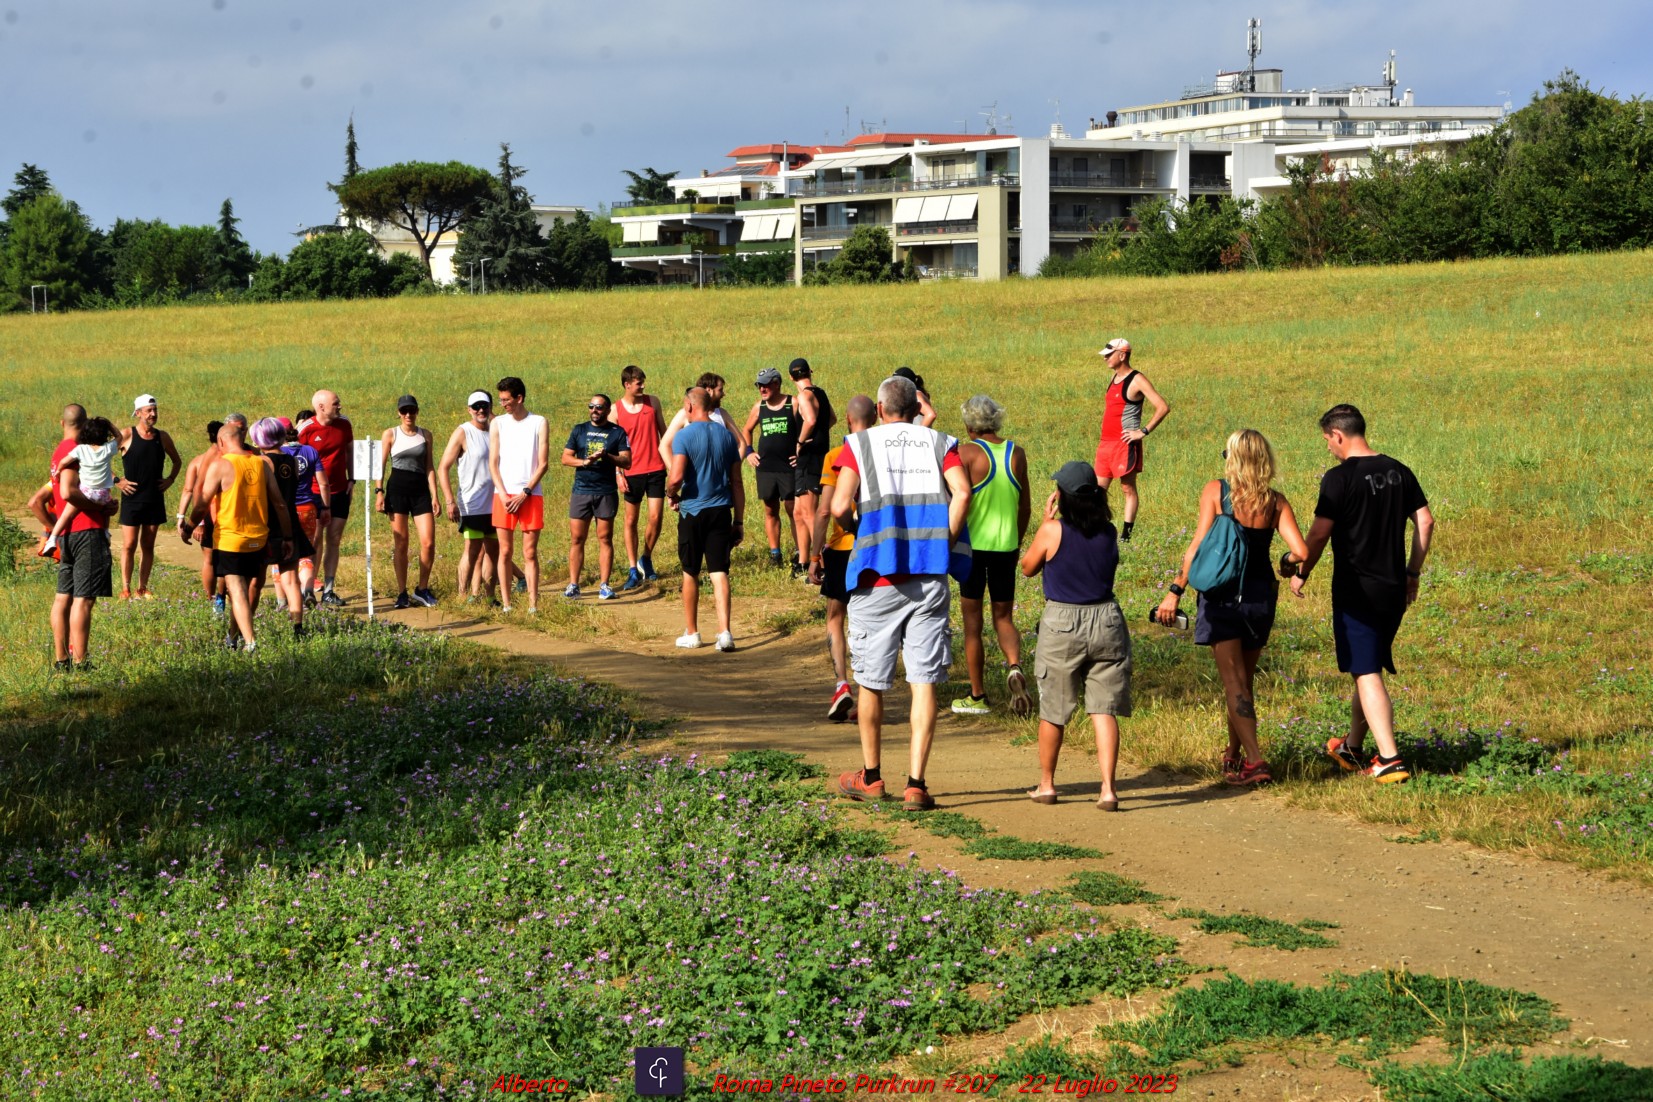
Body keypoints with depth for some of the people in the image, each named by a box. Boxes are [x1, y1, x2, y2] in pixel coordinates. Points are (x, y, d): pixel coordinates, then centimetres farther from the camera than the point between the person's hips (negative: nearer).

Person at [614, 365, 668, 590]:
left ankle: (646, 559, 17)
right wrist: (618, 474, -7)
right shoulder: (615, 410, -3)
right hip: (632, 472, -1)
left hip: (655, 469, 1)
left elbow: (664, 431, 12)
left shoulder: (652, 401, 3)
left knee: (656, 517, -5)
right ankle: (633, 570, 10)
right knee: (631, 520, 4)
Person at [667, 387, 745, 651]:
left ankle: (691, 633, 21)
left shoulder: (684, 436, -9)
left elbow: (676, 477, -21)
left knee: (690, 573, 11)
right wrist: (739, 521, 13)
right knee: (719, 573, 0)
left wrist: (672, 493, 2)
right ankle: (725, 631, -14)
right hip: (721, 510, 3)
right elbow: (737, 483, 8)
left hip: (693, 511, -3)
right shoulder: (727, 436, 6)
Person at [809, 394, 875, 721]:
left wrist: (815, 554, -5)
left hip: (843, 548, -2)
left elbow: (825, 511, -11)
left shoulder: (836, 457, -8)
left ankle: (841, 684, -7)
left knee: (835, 619, 12)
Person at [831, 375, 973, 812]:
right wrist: (943, 546, -2)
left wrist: (860, 534, 10)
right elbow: (962, 492, -10)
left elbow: (840, 506, -9)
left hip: (877, 578, -1)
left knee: (871, 681, 13)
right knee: (924, 682, 2)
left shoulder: (859, 445, 4)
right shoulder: (940, 443, 8)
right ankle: (916, 784, -3)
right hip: (930, 578, 1)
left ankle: (870, 776, 26)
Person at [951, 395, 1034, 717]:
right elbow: (1025, 505, 11)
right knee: (1004, 618, 15)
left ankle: (977, 697, 13)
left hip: (973, 546, -4)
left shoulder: (967, 454, -10)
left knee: (972, 623, 8)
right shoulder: (1017, 454, 4)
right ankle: (1015, 667, -14)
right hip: (1006, 546, 4)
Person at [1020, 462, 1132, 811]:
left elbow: (1028, 567, 4)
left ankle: (1046, 784, 26)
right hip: (1106, 621, 2)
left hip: (1062, 623, -2)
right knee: (1104, 710, 3)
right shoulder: (1109, 533, -1)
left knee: (1052, 711, 13)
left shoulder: (1052, 531, -11)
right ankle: (1108, 788, -6)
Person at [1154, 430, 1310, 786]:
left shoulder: (1216, 491, -8)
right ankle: (1233, 755, 31)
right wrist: (1287, 565, 15)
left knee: (1234, 682, -3)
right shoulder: (1275, 501, 0)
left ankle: (1255, 761, -14)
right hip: (1261, 594, 4)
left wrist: (1176, 591, -13)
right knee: (1244, 680, 19)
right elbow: (1300, 552, -8)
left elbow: (1198, 547, -14)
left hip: (1223, 593, -4)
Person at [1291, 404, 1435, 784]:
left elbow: (1319, 533, -13)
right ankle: (1352, 748, 32)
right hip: (1394, 590, 7)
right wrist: (1413, 572, 18)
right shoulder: (1398, 472, 7)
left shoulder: (1339, 478, -13)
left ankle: (1390, 760, -14)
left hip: (1356, 591, -7)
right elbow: (1425, 521, 10)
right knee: (1367, 669, 19)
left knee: (1367, 674, -6)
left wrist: (1301, 573, 2)